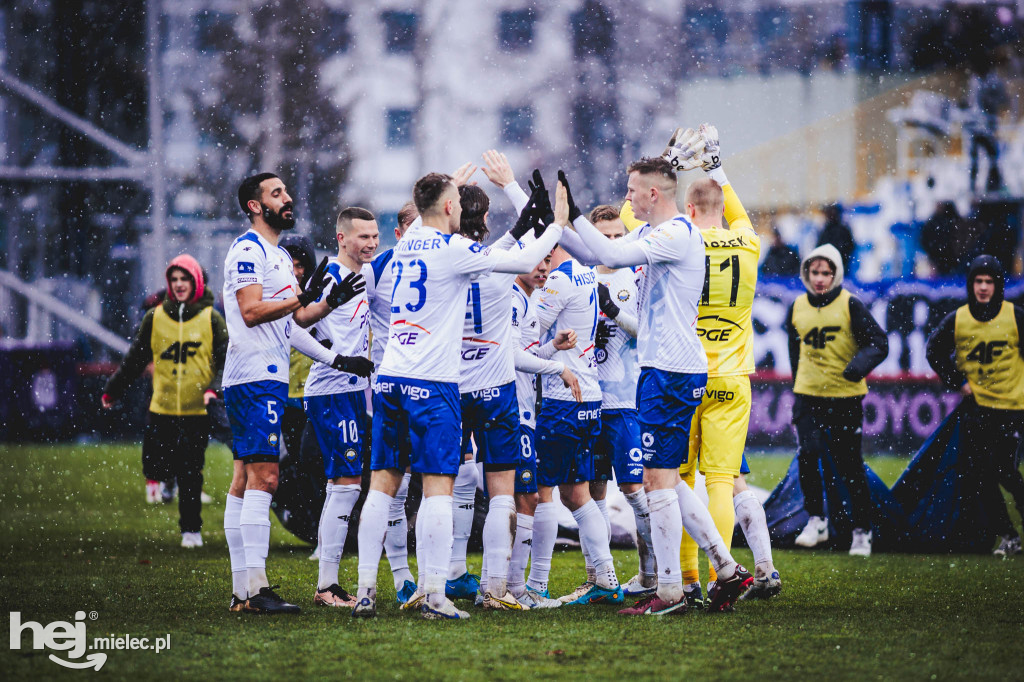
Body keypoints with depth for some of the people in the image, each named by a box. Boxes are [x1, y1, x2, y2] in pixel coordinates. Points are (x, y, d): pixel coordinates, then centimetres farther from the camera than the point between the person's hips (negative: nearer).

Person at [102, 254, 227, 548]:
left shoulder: (211, 319, 2)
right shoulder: (155, 318, 7)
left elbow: (228, 360, -1)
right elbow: (135, 358, 15)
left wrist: (215, 388, -18)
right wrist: (112, 391, 16)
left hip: (196, 410, -2)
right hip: (161, 407, 2)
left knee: (191, 474, -2)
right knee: (154, 462, -1)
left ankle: (191, 529, 7)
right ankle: (157, 478, 35)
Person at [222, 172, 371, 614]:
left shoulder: (280, 257, 22)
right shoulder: (248, 250, -9)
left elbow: (292, 321, 23)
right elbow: (252, 312, -19)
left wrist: (332, 301, 16)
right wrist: (303, 298, -23)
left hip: (268, 379, 11)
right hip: (256, 378, -11)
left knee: (245, 480, 8)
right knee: (263, 476, -15)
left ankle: (243, 590, 8)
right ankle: (255, 589, -18)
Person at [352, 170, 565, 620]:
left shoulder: (407, 243, 11)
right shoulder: (454, 250, -8)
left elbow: (426, 221, 37)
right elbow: (524, 261, -3)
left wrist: (446, 185, 50)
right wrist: (558, 226, 13)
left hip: (389, 380, 7)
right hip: (433, 382, -7)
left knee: (383, 483, 6)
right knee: (438, 486, -6)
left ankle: (366, 589, 2)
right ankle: (433, 593, -13)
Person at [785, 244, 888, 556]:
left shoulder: (850, 305, -5)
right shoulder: (797, 308, 8)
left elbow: (878, 343, -8)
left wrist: (861, 364, -27)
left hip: (846, 397, -3)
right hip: (808, 395, 3)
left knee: (850, 466, 1)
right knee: (807, 455, -15)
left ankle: (862, 532, 13)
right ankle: (816, 521, 1)